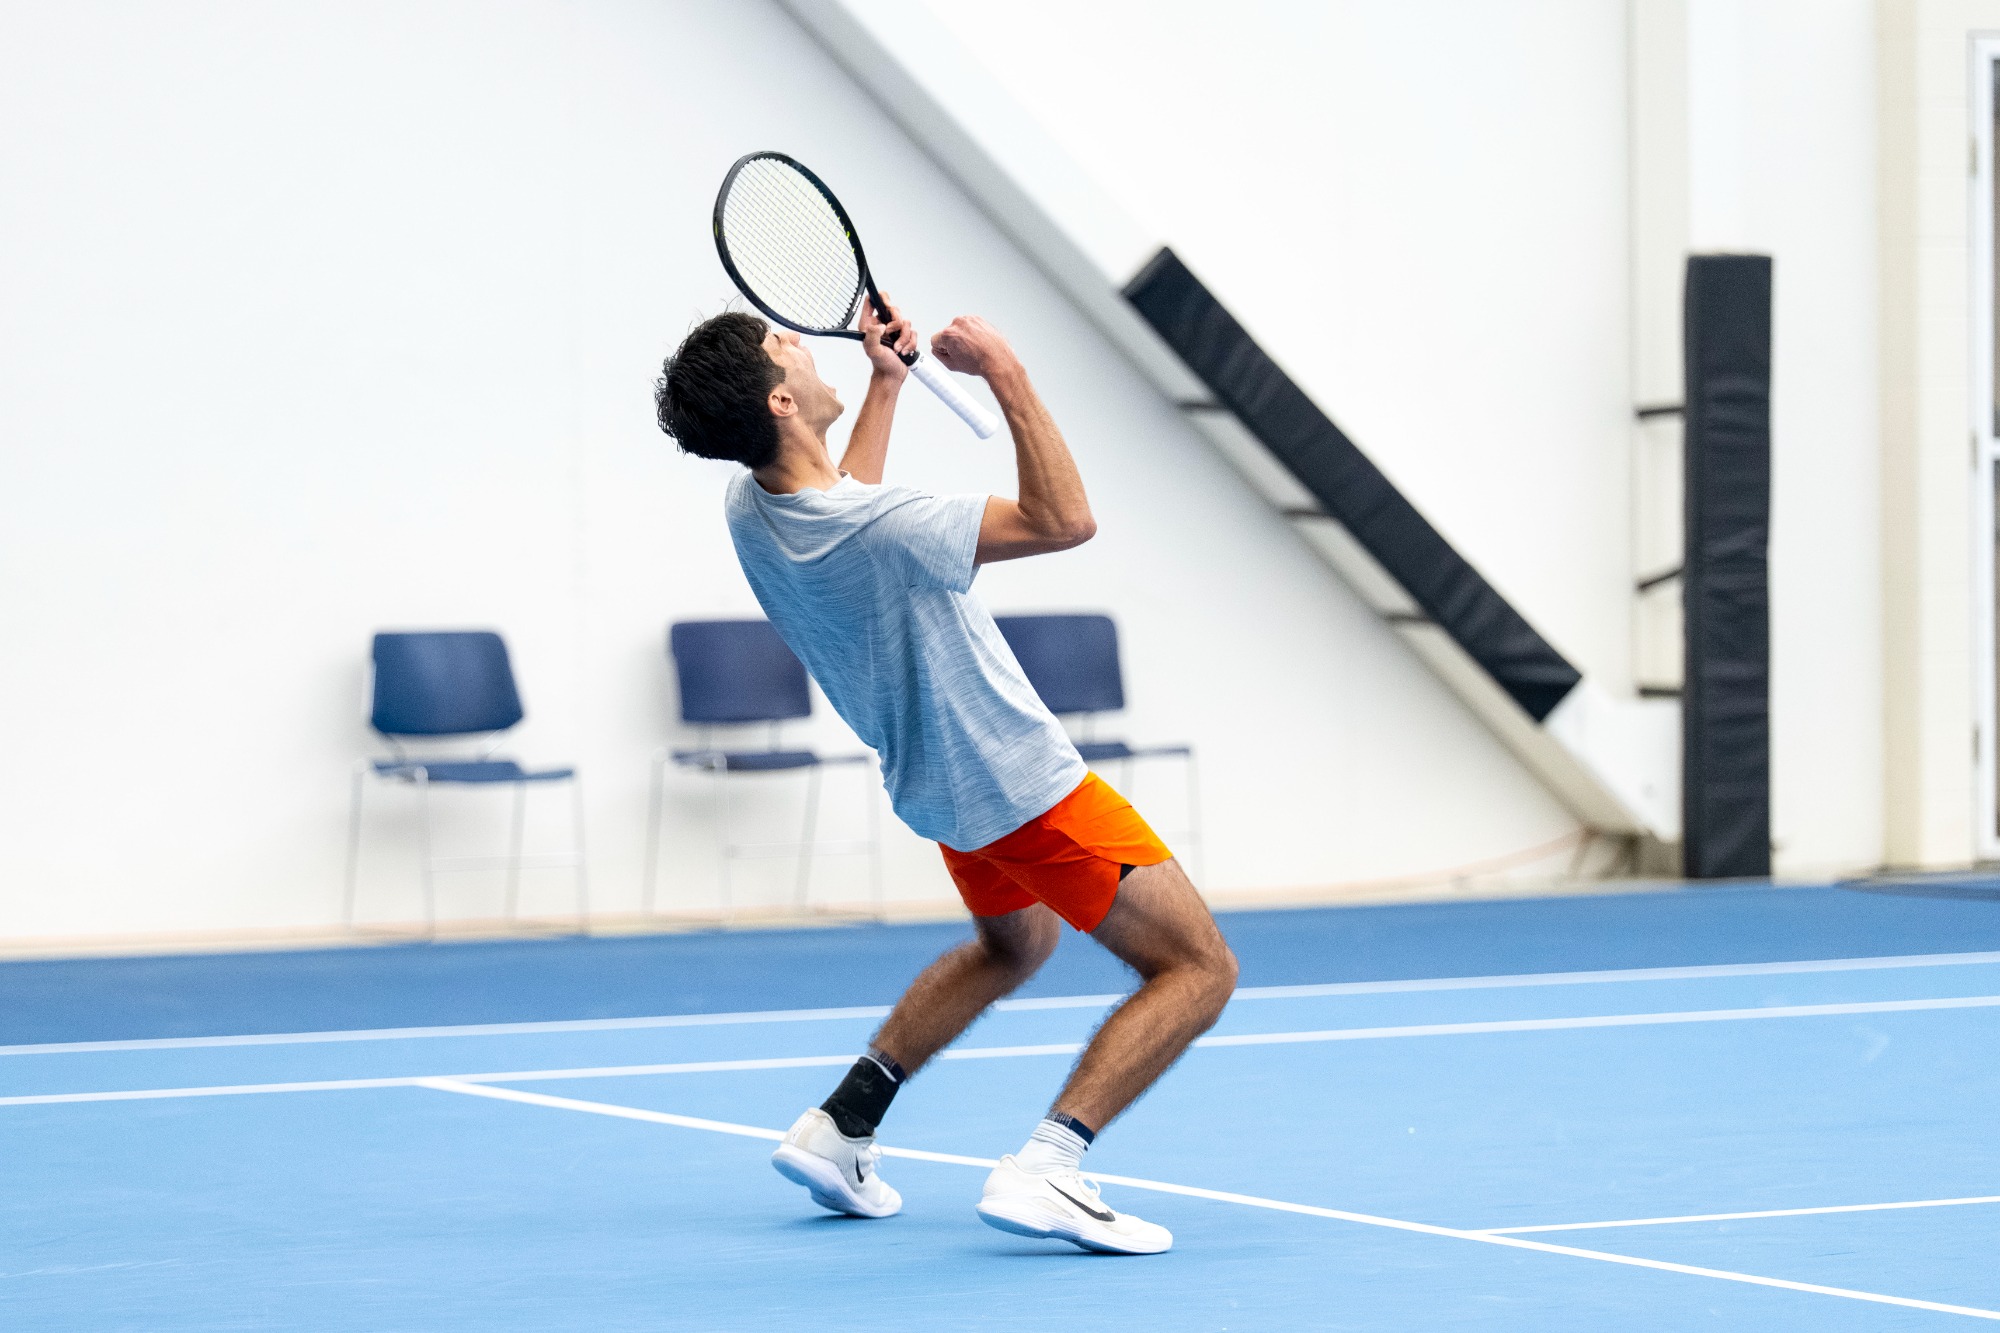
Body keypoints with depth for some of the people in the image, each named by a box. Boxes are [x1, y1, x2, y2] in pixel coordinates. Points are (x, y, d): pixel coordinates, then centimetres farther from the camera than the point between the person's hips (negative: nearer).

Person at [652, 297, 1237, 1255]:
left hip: (939, 786, 9)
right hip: (1023, 784, -9)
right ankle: (1043, 1170, -17)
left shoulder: (751, 510, -6)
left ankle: (841, 1125, 26)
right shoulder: (880, 531, -34)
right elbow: (1065, 519, -29)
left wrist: (885, 383, 21)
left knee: (1015, 943, 35)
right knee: (1198, 970, -2)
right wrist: (1007, 375, -24)